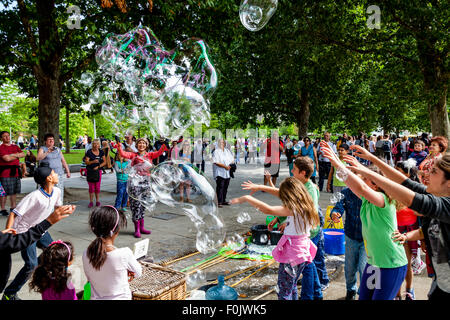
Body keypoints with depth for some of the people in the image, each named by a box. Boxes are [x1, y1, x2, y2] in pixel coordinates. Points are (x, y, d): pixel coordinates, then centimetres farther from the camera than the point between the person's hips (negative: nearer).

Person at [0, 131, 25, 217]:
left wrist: (14, 155, -10)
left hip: (15, 172, 7)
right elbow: (7, 159, -16)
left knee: (14, 191, 13)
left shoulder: (15, 147, 16)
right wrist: (17, 156, -2)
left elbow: (23, 154, 5)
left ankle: (13, 207, 24)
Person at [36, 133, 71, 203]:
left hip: (59, 174, 4)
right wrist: (47, 152, -25)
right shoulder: (42, 149, 5)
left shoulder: (58, 149, 17)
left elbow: (63, 161, 19)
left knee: (59, 192, 1)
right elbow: (38, 158, -13)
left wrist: (68, 171, 13)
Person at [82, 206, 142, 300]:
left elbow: (90, 278, 5)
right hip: (121, 297, -4)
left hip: (96, 297, 4)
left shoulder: (86, 254, -9)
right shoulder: (125, 254, -21)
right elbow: (138, 273, -4)